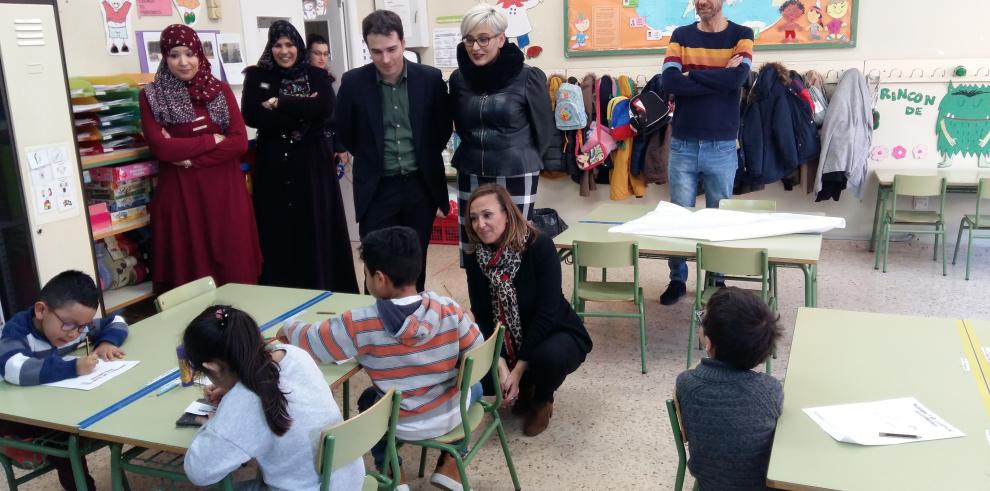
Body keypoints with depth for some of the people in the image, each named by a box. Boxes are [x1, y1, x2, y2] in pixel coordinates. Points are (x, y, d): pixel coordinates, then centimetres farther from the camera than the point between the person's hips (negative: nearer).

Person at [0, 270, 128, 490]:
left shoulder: (77, 326, -5)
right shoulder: (18, 331, -25)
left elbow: (116, 322, 9)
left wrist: (107, 342, -12)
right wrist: (74, 367, -48)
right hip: (19, 419, -5)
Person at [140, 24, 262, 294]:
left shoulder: (220, 89, 6)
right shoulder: (151, 96, 2)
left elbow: (239, 142, -4)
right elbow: (161, 148, -9)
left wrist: (189, 156, -11)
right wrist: (211, 140, -7)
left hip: (225, 190, 1)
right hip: (180, 193, -1)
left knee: (234, 263, 4)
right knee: (190, 266, 3)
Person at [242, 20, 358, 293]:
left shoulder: (317, 75, 6)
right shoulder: (257, 76, 7)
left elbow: (324, 108, -14)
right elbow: (250, 115, -9)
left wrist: (279, 103, -12)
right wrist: (302, 111, -11)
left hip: (312, 163, 0)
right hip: (274, 165, 0)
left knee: (317, 228, 1)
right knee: (279, 231, 1)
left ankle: (322, 291, 11)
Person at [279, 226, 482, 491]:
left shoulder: (359, 326, -23)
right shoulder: (449, 310, -19)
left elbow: (308, 340, -8)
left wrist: (289, 329, 14)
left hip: (403, 426, 0)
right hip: (451, 415, 0)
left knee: (368, 400, 34)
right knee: (473, 386, 35)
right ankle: (450, 464, 21)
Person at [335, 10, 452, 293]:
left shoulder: (430, 78, -5)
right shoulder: (353, 82, -6)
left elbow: (444, 127, 10)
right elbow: (345, 134, 7)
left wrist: (425, 158, 11)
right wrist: (372, 159, 11)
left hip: (421, 186, 1)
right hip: (377, 189, -1)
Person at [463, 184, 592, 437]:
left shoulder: (539, 246, -25)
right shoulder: (475, 257, -10)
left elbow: (547, 313, -26)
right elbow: (482, 316, -10)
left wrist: (518, 369, -26)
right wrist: (501, 365, -23)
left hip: (556, 333, -4)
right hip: (507, 342, 5)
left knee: (549, 357, -37)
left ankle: (542, 400, 0)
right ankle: (524, 389, 14)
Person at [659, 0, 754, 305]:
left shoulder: (741, 35, 3)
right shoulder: (680, 35, 6)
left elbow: (738, 77, -17)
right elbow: (669, 81, -12)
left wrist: (692, 74, -8)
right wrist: (719, 79, -13)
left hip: (722, 147, -1)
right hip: (683, 145, 1)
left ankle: (717, 279, 23)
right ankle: (677, 279, 19)